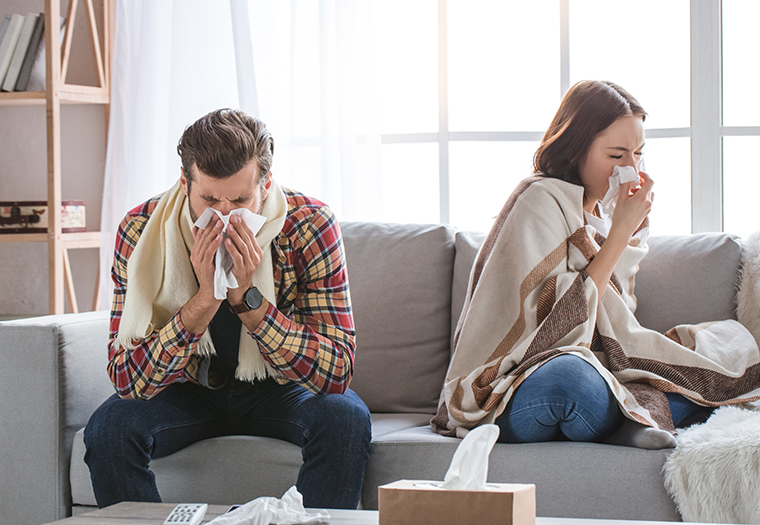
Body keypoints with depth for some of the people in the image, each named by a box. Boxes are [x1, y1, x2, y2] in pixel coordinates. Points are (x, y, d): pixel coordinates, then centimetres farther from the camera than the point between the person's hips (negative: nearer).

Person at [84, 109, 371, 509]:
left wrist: (246, 296, -37)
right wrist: (205, 299, -38)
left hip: (279, 388, 0)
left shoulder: (310, 226, -24)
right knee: (109, 426, -27)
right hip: (189, 390, 1)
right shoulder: (140, 231, -22)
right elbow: (127, 381, -26)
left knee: (345, 418, -30)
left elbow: (337, 373, -27)